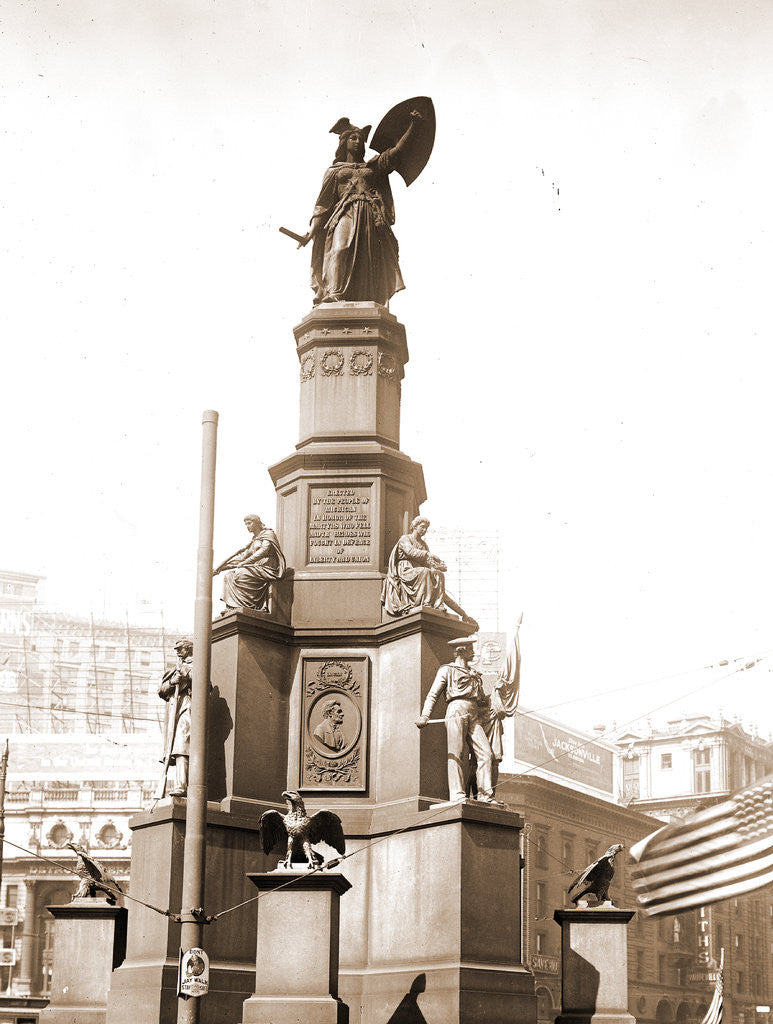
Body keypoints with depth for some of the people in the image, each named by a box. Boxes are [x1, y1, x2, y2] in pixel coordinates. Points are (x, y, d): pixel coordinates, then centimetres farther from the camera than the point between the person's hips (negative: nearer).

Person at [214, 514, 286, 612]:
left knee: (240, 574, -27)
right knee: (229, 575, -8)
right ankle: (231, 607, -17)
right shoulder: (254, 540, 25)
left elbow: (263, 551, -16)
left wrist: (244, 563, -22)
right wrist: (220, 568, 9)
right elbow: (242, 557, 19)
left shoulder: (268, 534, 1)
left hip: (267, 569, -8)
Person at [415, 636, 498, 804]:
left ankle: (485, 795, -9)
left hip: (474, 716, 6)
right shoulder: (447, 670, 12)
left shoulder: (474, 674, 29)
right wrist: (425, 716, -10)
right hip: (457, 711, -6)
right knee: (457, 754, -13)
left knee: (485, 753, -8)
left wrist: (484, 720, 14)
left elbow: (483, 700, 29)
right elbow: (433, 695, 4)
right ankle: (457, 794, -19)